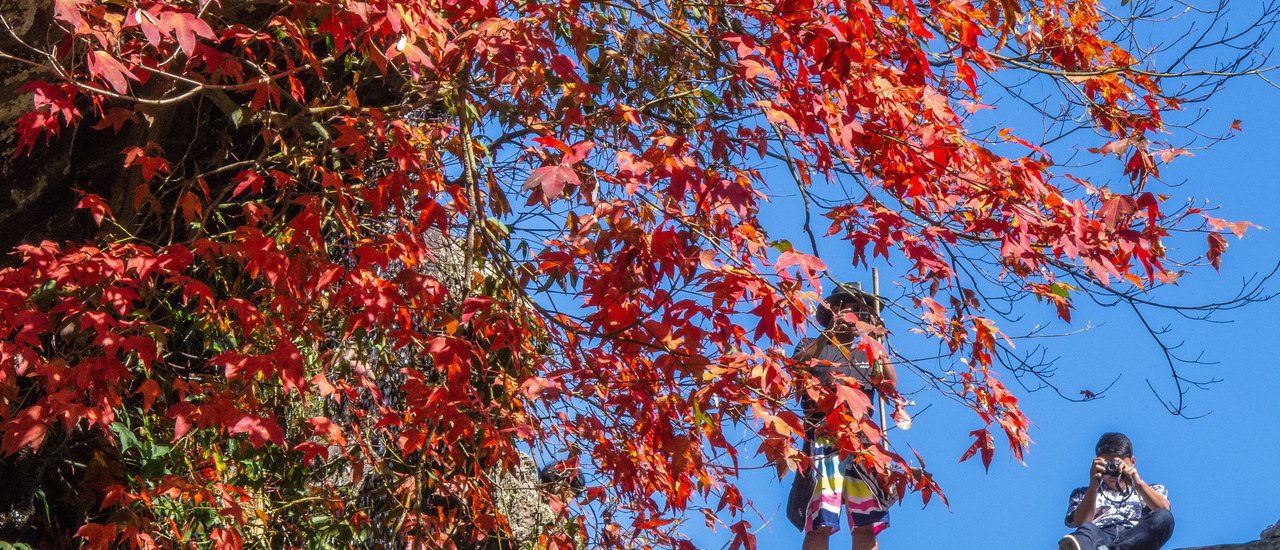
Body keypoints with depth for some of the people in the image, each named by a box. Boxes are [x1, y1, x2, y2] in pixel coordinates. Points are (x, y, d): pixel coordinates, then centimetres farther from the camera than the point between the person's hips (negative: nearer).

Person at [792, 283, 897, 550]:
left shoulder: (867, 355, 32)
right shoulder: (813, 345, 23)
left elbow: (891, 386, 14)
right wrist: (827, 334, -8)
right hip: (824, 435, -3)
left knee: (867, 527, -10)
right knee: (820, 525, -18)